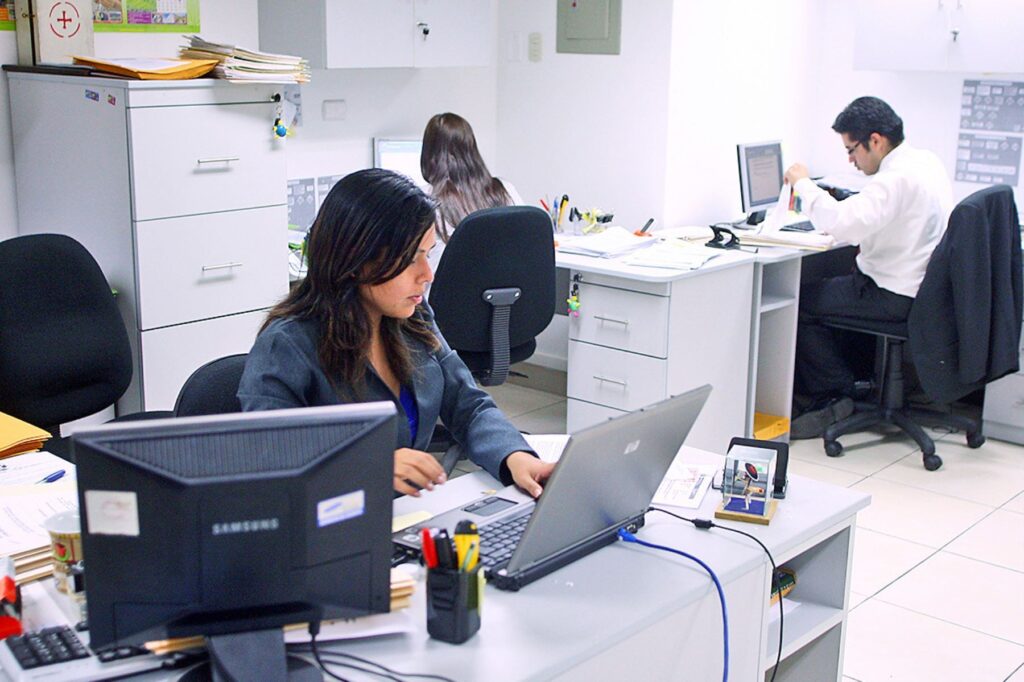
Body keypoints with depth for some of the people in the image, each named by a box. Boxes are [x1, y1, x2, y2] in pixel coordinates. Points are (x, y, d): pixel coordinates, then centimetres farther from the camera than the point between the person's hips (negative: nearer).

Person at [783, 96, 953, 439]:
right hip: (920, 285, 10)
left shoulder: (897, 178, -24)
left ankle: (836, 395, 0)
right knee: (825, 287, 17)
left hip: (895, 296, -10)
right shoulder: (927, 160, 7)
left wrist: (803, 183, -20)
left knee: (799, 302, -8)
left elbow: (839, 222, -34)